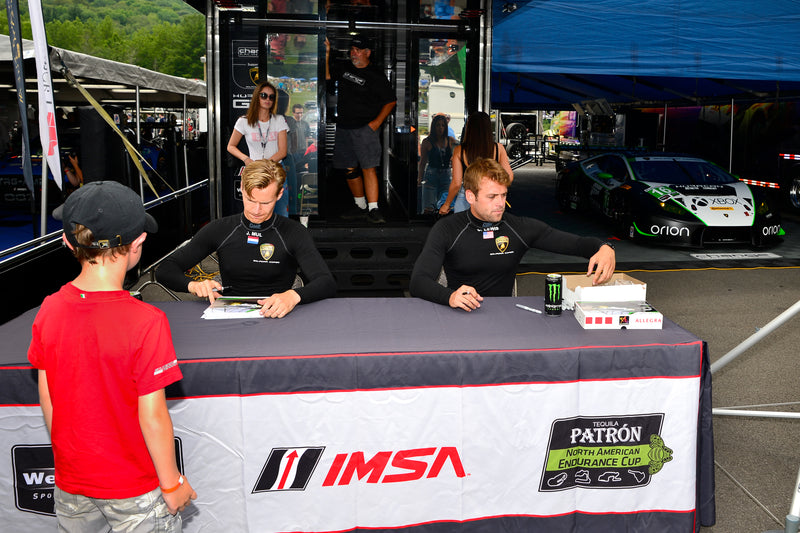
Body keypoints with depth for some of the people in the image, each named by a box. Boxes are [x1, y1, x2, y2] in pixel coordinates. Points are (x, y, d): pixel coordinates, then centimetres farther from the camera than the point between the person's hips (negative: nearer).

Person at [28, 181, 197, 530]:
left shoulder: (48, 310, -10)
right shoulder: (146, 322, -26)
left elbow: (46, 398, 0)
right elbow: (152, 416, -20)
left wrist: (65, 455, 16)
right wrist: (172, 483, -7)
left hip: (71, 483, 5)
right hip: (133, 488, -4)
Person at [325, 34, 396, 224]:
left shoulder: (376, 76, -2)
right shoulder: (345, 69, 13)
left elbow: (390, 101, 0)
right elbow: (326, 75, 12)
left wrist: (376, 122, -10)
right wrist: (326, 54, -1)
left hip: (365, 128, -6)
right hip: (343, 128, 6)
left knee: (368, 167, -14)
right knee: (350, 169, 9)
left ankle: (373, 209, -15)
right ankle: (361, 206, 20)